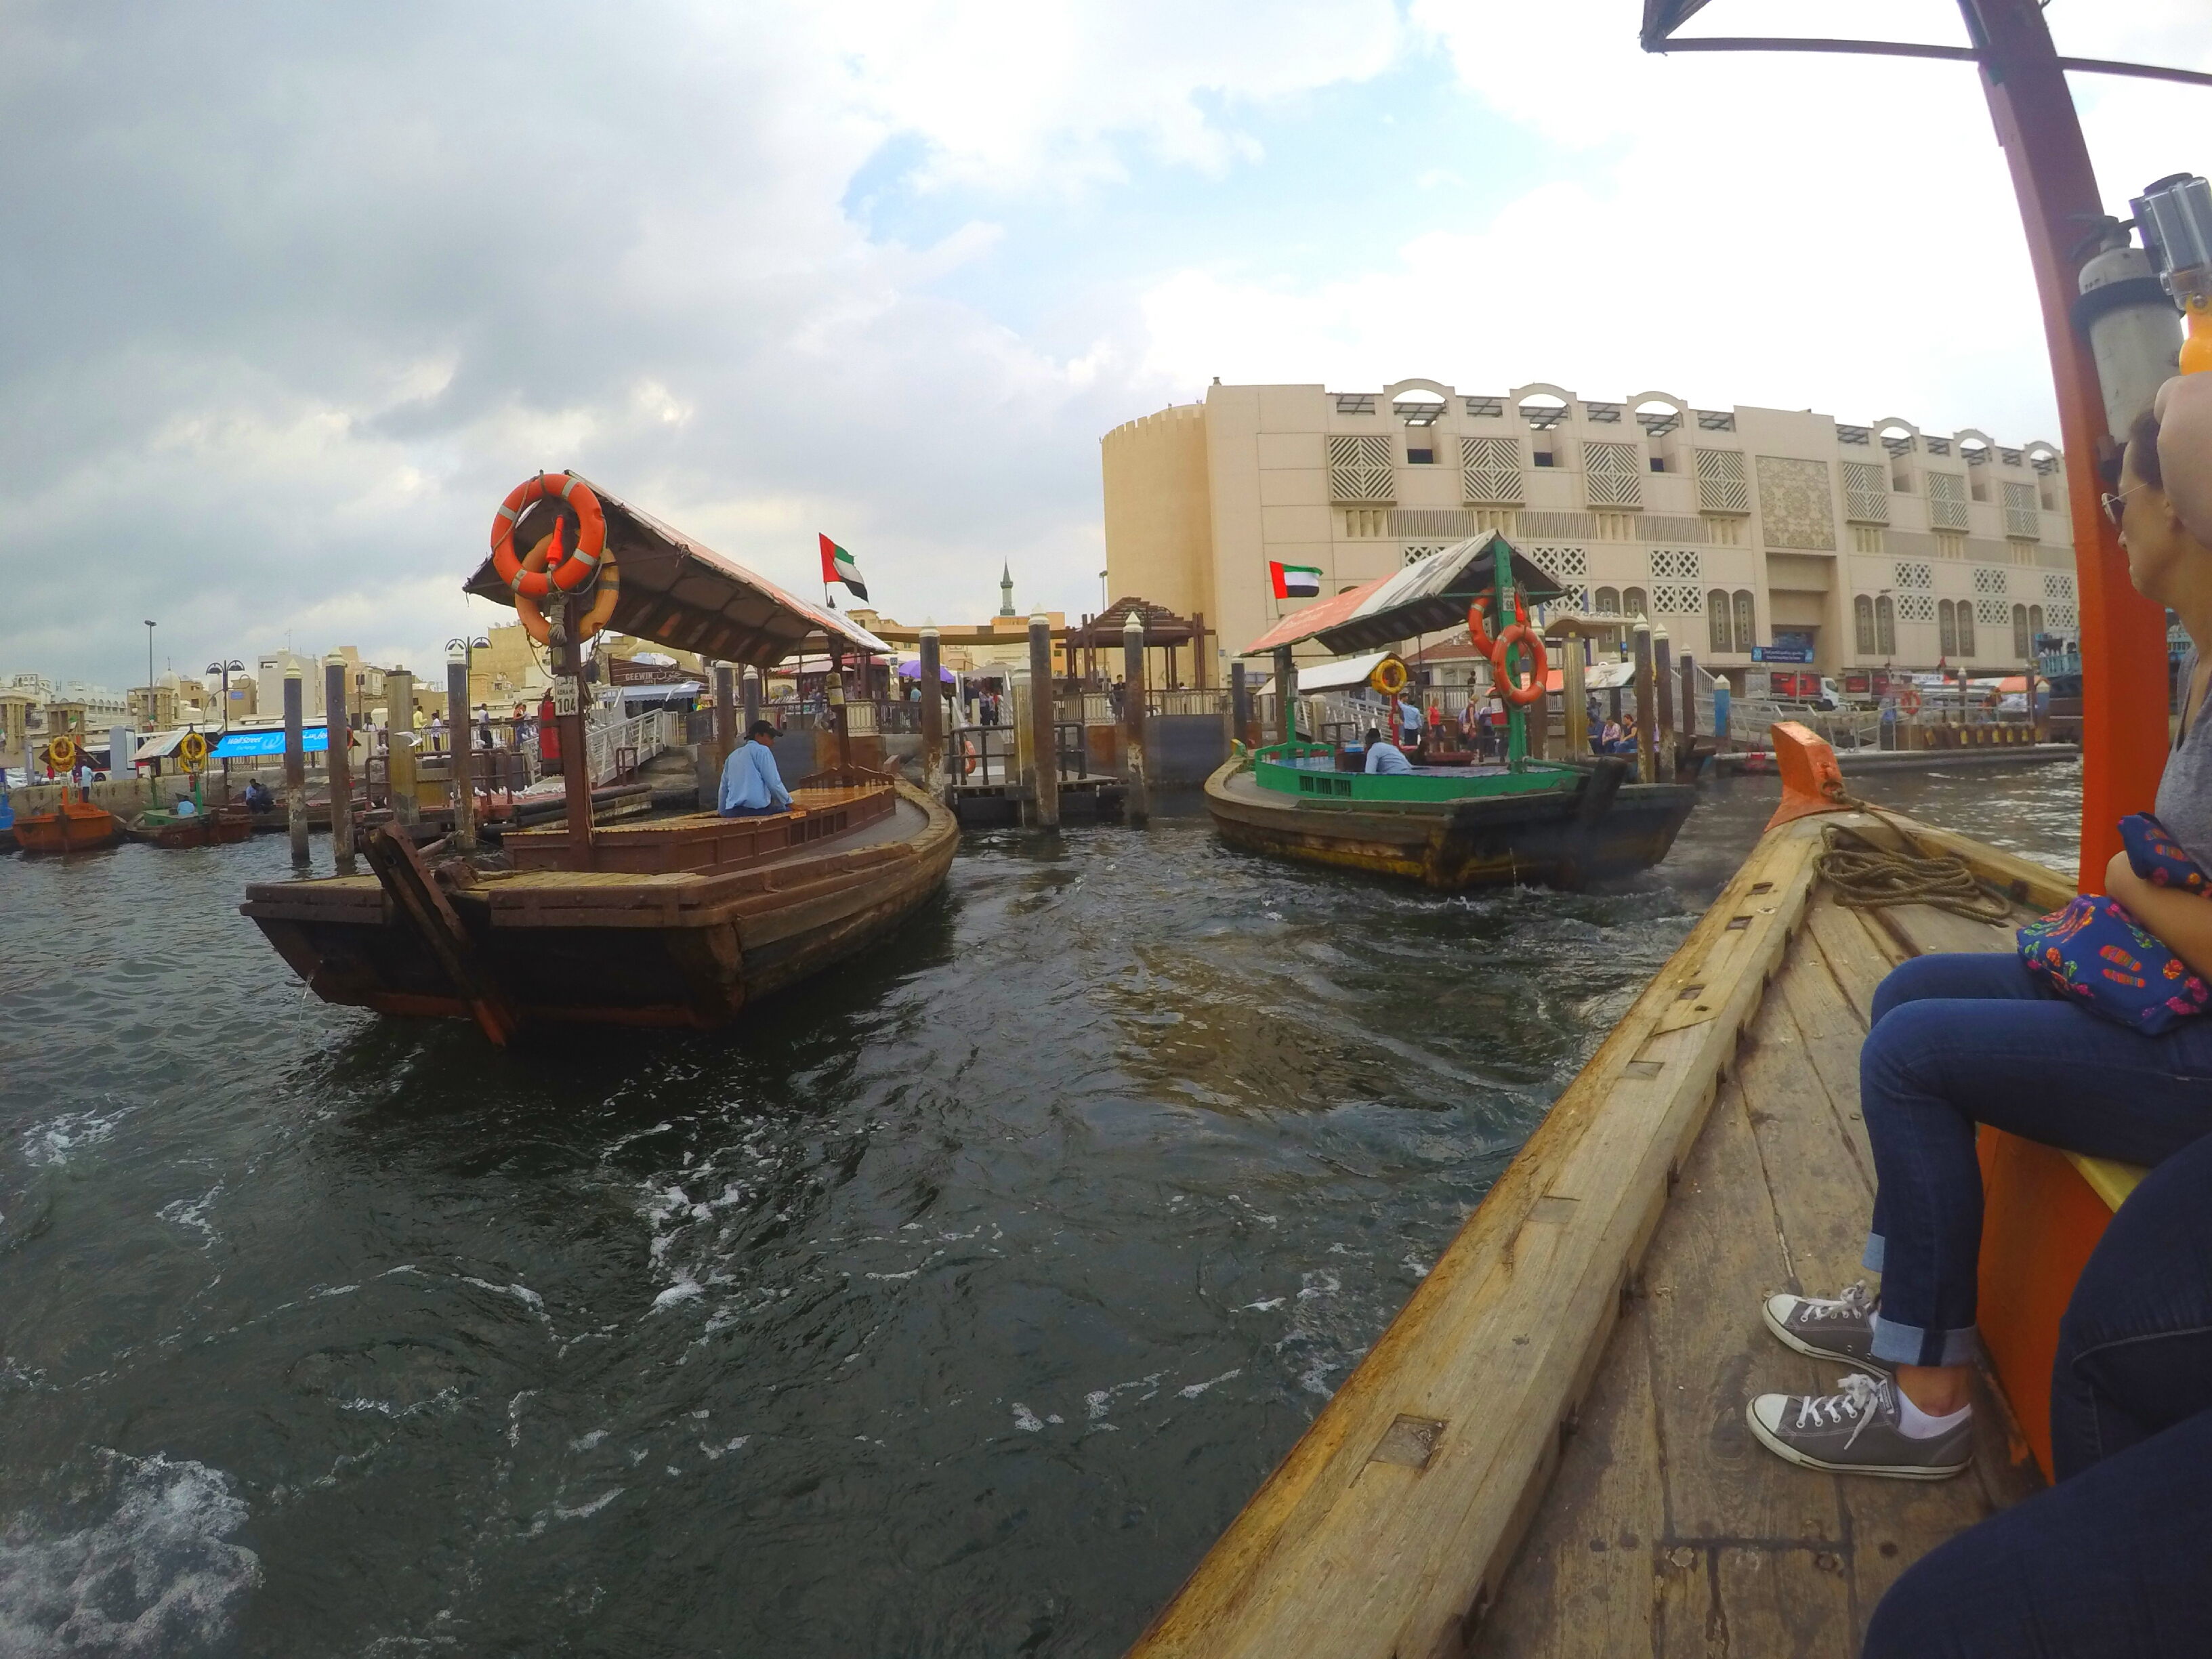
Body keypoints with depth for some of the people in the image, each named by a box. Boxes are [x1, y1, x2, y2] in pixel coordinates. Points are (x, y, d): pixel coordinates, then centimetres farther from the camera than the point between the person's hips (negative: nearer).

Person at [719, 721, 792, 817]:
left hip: (732, 812, 7)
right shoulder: (762, 750, 2)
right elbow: (773, 782, -4)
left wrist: (722, 812, 33)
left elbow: (724, 787, 24)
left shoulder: (733, 755, 22)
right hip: (756, 809, -7)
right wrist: (790, 803, 3)